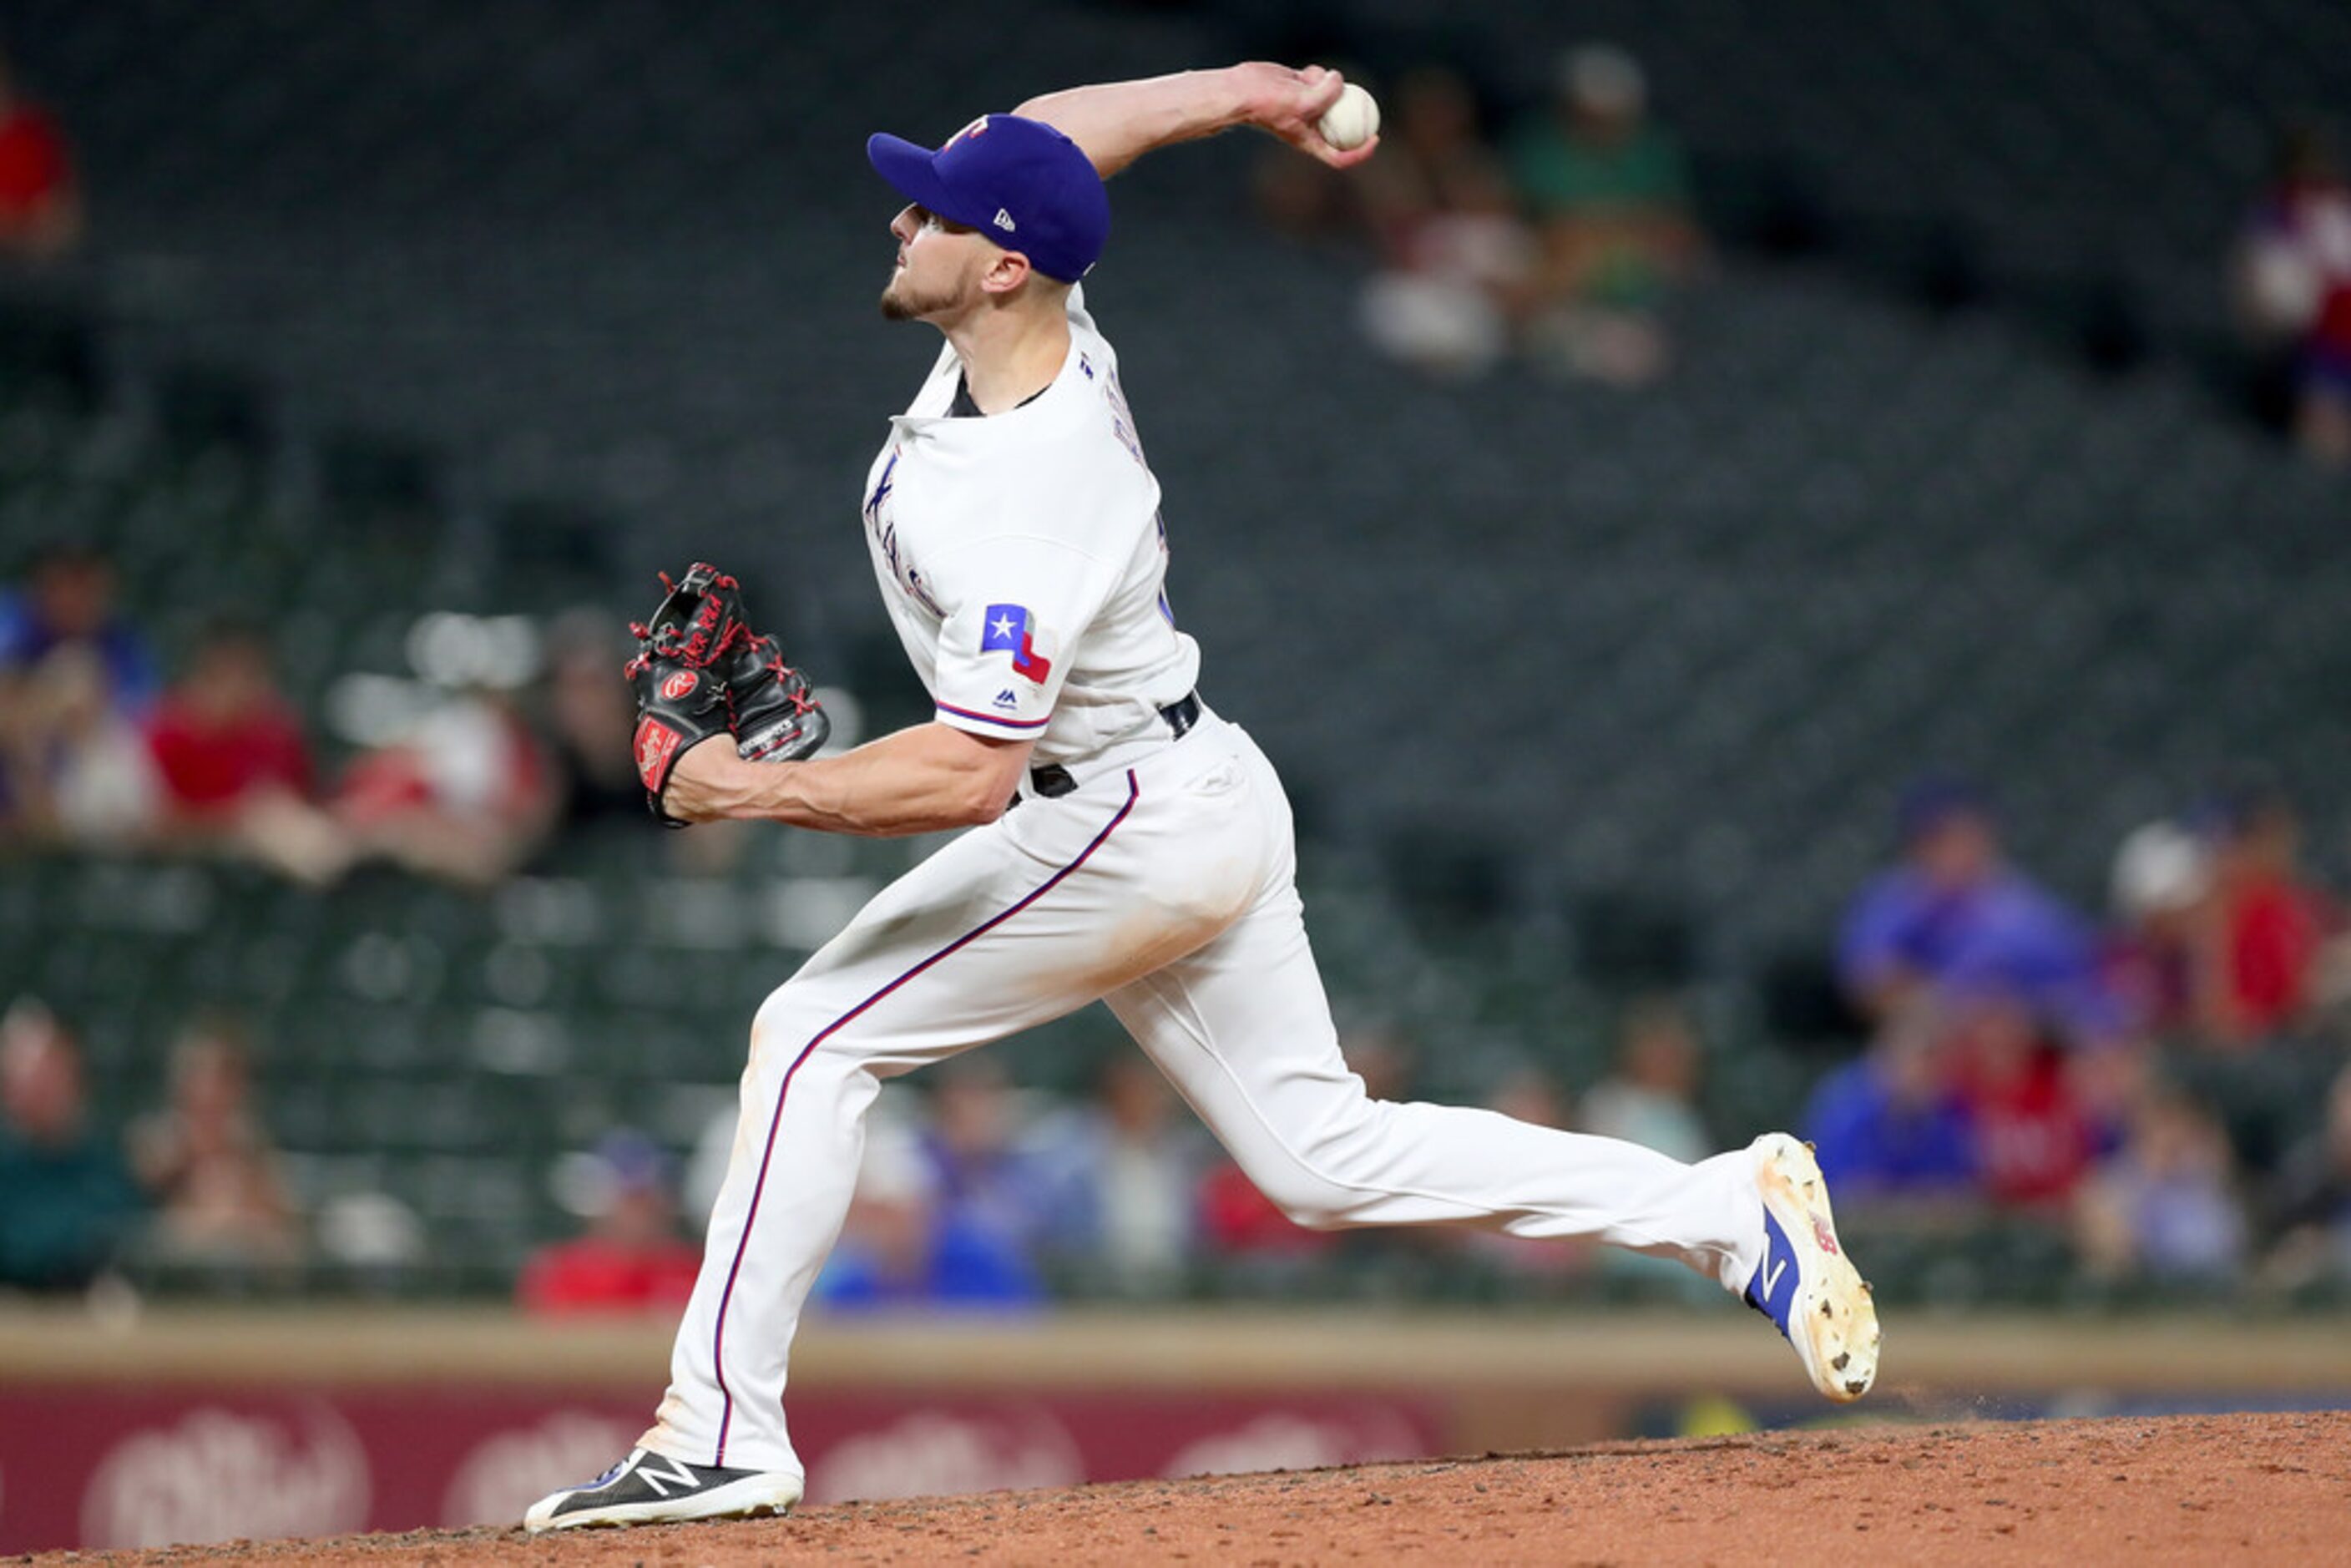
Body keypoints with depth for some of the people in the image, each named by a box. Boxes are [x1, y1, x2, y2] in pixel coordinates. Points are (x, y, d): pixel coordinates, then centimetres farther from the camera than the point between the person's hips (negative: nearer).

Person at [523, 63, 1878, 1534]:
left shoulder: (1026, 500, -30)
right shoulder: (1047, 336, -4)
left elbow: (973, 773, -33)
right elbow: (1052, 136, 16)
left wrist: (752, 790, -27)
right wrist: (1245, 90, 9)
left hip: (1128, 831, -10)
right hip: (1209, 806, 10)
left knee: (817, 1038, -8)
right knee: (1329, 1158, 13)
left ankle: (724, 1429, -9)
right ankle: (1732, 1208, 11)